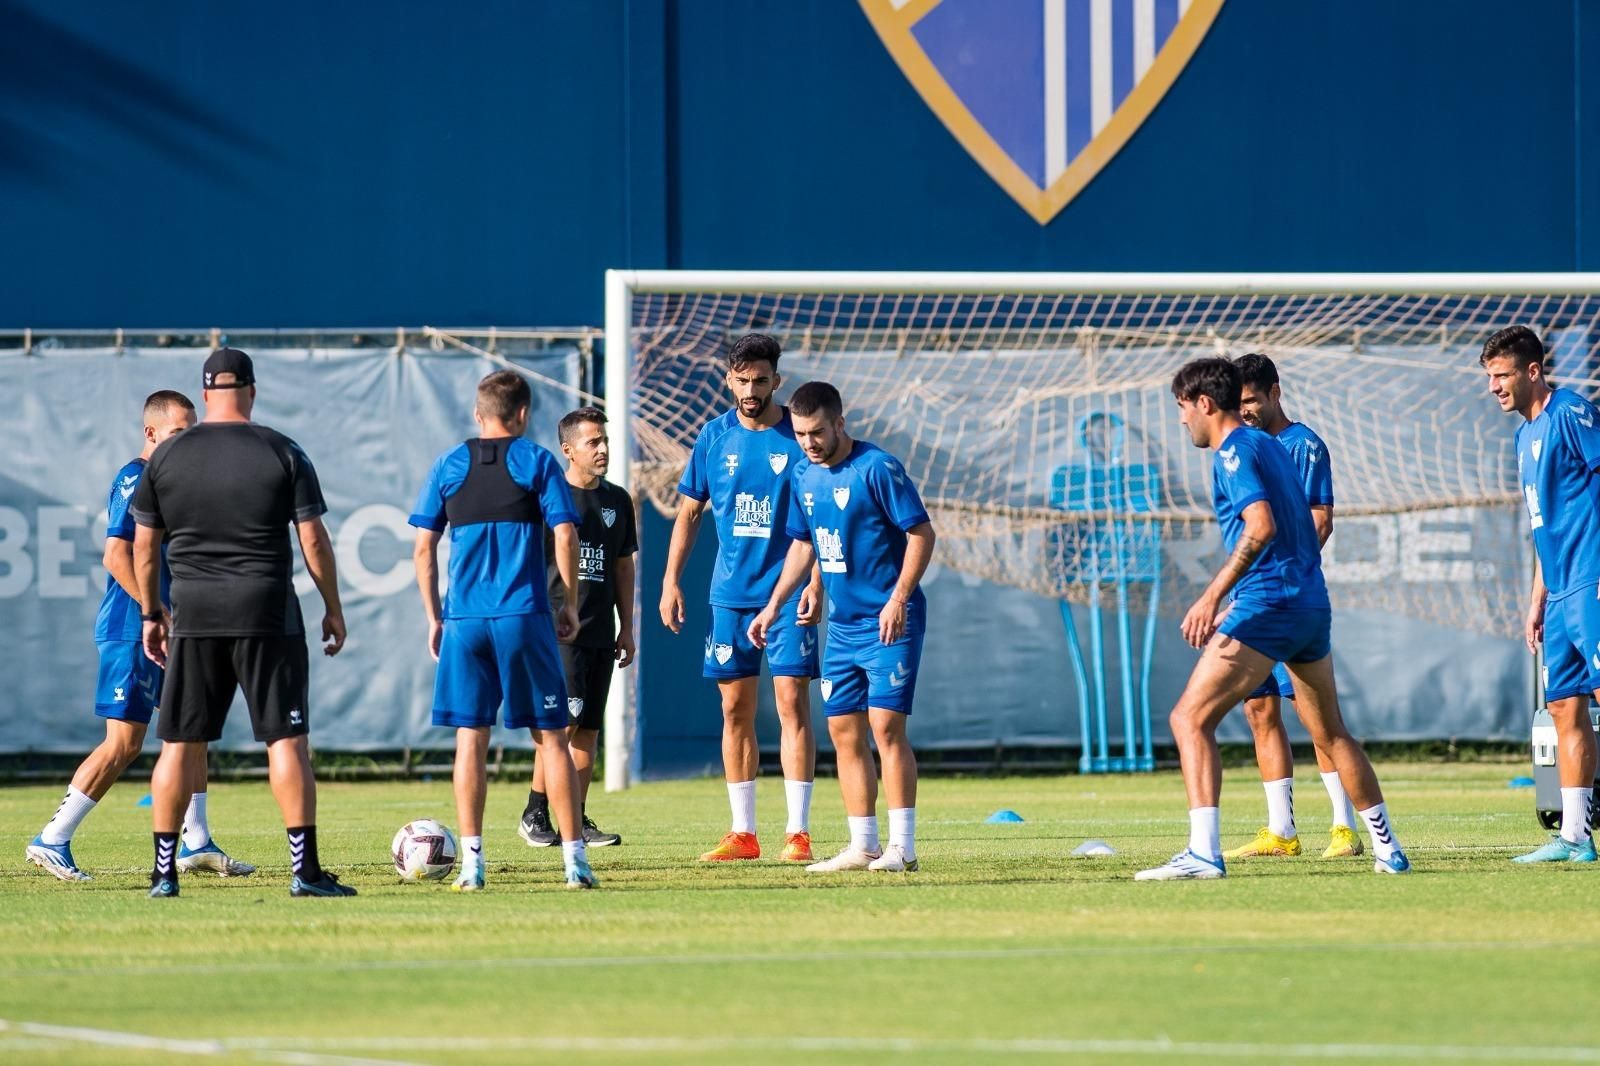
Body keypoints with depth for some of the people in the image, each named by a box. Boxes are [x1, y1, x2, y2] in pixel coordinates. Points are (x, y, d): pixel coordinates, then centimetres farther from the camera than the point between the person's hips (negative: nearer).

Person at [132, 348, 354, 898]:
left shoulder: (167, 457, 4)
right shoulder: (283, 453, -1)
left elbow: (144, 546, 8)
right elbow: (313, 539, -2)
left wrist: (151, 614, 18)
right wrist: (333, 609, 7)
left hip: (193, 615, 2)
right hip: (269, 615, -2)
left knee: (179, 743, 7)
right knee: (287, 739, 0)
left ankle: (164, 872, 6)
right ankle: (306, 868, -5)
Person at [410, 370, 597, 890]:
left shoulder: (448, 466, 9)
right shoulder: (536, 462, 2)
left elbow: (423, 548, 7)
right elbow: (565, 536, -5)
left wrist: (434, 618, 14)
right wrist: (569, 604, 5)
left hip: (464, 619, 2)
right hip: (525, 618, -2)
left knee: (470, 737, 6)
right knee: (550, 736, 3)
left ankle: (471, 861, 1)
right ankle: (575, 859, 1)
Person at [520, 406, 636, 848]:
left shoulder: (617, 500, 13)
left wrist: (626, 628, 17)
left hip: (600, 632, 6)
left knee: (589, 727, 5)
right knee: (565, 719, -15)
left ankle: (577, 819, 10)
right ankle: (535, 813, -6)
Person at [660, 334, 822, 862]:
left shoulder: (798, 437, -3)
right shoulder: (715, 437, 6)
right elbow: (689, 512, 12)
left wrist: (816, 581, -13)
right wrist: (671, 581, 5)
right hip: (730, 595, 4)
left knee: (792, 703, -8)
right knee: (735, 710, 6)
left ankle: (798, 833, -7)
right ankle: (743, 833, 12)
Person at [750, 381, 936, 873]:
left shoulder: (877, 469, -13)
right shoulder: (805, 475, 9)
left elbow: (921, 532, -13)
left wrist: (898, 599, -21)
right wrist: (774, 605, 17)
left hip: (889, 623, -8)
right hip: (842, 625, 8)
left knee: (886, 726, -12)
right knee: (844, 733, 6)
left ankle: (902, 846, -10)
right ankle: (862, 846, 12)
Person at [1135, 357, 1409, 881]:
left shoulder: (1234, 451, -9)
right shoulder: (1270, 445, 19)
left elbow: (1261, 526, -24)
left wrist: (1213, 596, -27)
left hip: (1268, 603, -10)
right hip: (1311, 603, 10)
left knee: (1190, 718, -11)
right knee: (1330, 733, 20)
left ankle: (1203, 852, -23)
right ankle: (1388, 851, 24)